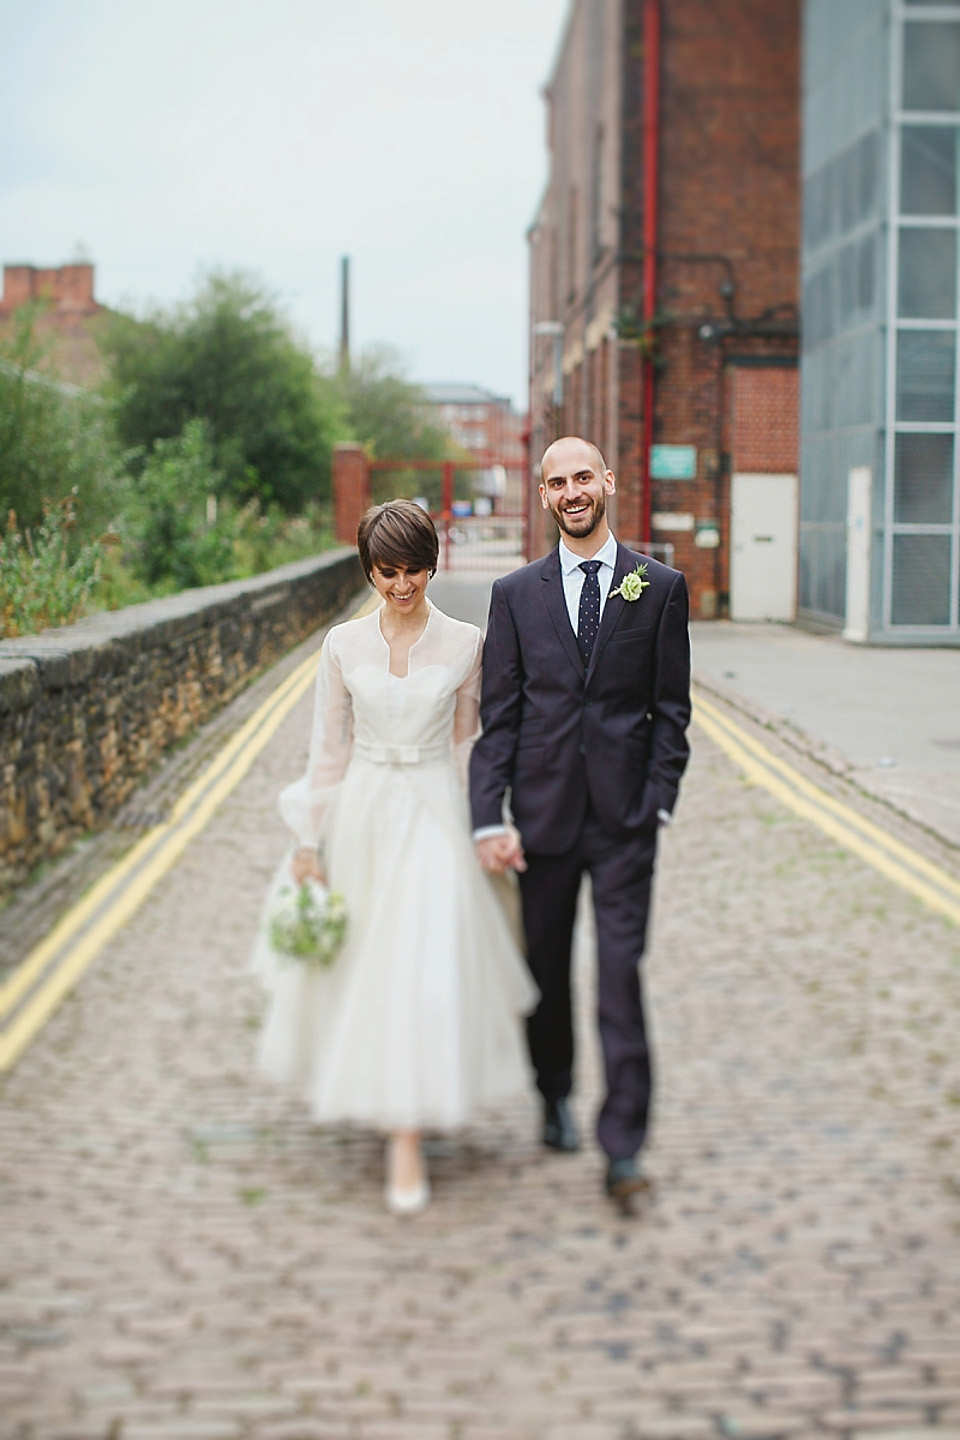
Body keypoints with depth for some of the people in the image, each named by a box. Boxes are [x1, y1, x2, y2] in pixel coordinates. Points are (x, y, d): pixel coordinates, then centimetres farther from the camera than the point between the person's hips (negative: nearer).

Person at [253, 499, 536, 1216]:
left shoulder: (465, 644, -2)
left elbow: (467, 744, 5)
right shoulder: (344, 646, 1)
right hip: (363, 814, 2)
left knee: (425, 970, -9)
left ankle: (407, 1141, -6)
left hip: (433, 815, -2)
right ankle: (382, 1094, 38)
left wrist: (478, 829, 3)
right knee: (363, 963, 10)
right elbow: (329, 747, 6)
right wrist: (310, 843, 5)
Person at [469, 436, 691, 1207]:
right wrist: (489, 818, -6)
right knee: (547, 967, 12)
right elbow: (497, 716, 3)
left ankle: (623, 1144, -4)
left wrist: (658, 799, -5)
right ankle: (556, 1098, 33)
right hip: (544, 811, 2)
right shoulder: (517, 594, 5)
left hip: (624, 816, -2)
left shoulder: (659, 588, 3)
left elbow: (672, 708, 4)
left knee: (621, 971, -7)